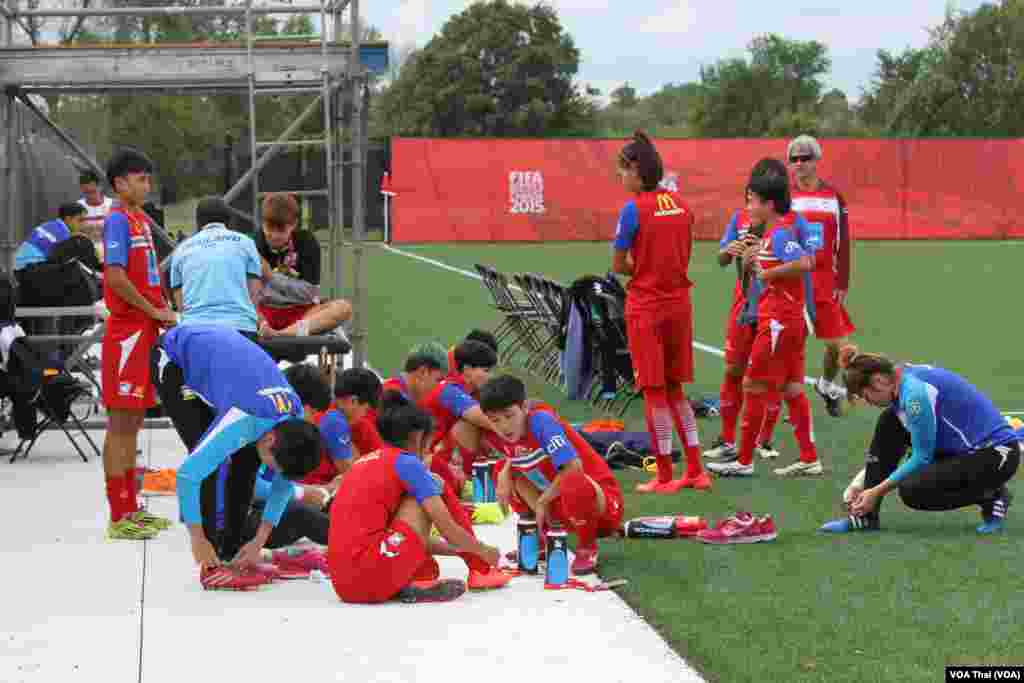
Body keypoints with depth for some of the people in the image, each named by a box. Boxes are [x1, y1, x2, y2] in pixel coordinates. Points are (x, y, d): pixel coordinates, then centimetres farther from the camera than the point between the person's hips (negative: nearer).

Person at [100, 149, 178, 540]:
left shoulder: (141, 220, 16)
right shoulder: (118, 220, -12)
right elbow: (115, 277, -21)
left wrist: (163, 310, 8)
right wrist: (155, 312, -14)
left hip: (144, 331, 9)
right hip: (127, 330, -9)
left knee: (133, 422, 13)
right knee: (120, 423, -6)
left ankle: (131, 509, 20)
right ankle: (119, 518, -4)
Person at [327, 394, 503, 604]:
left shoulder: (365, 462, 24)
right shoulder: (407, 463, 0)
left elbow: (410, 539, 31)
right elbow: (447, 529, 2)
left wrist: (459, 549, 36)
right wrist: (484, 551, 20)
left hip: (342, 582, 9)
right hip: (370, 577, -9)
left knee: (429, 568, 29)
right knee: (422, 503, 8)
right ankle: (412, 586, -1)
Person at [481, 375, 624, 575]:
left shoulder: (541, 420, -25)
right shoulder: (501, 437, -3)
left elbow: (573, 467, -31)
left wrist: (543, 501, -18)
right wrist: (505, 472, -2)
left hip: (603, 500, -8)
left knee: (573, 484, -40)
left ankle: (587, 549, -11)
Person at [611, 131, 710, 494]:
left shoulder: (634, 209, -14)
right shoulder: (680, 205, 5)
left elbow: (619, 265, -9)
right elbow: (682, 257, 12)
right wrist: (652, 269, 6)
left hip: (646, 308, -6)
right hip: (679, 304, 6)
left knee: (654, 391, 2)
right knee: (675, 389, 16)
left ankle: (665, 477, 6)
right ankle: (695, 471, 15)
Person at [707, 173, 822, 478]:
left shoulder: (779, 233, -16)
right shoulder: (771, 233, 14)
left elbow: (803, 264, -30)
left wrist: (767, 272, -21)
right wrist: (752, 258, 6)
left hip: (777, 322, -10)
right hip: (792, 319, 10)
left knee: (753, 387, -3)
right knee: (791, 389, 12)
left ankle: (744, 461, 3)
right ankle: (809, 459, 14)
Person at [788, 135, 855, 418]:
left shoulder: (833, 196, 5)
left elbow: (844, 244, 6)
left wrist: (843, 283, 2)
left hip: (826, 280, 1)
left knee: (836, 343, 3)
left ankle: (827, 385, 31)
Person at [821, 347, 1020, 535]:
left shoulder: (915, 392, -24)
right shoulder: (903, 378, 5)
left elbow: (922, 457, -19)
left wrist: (877, 491, -12)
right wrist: (863, 483, 10)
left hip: (995, 457, -10)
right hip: (964, 449, 10)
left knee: (912, 491, -20)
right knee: (888, 424, 0)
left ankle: (992, 496, -3)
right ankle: (864, 514, 1)